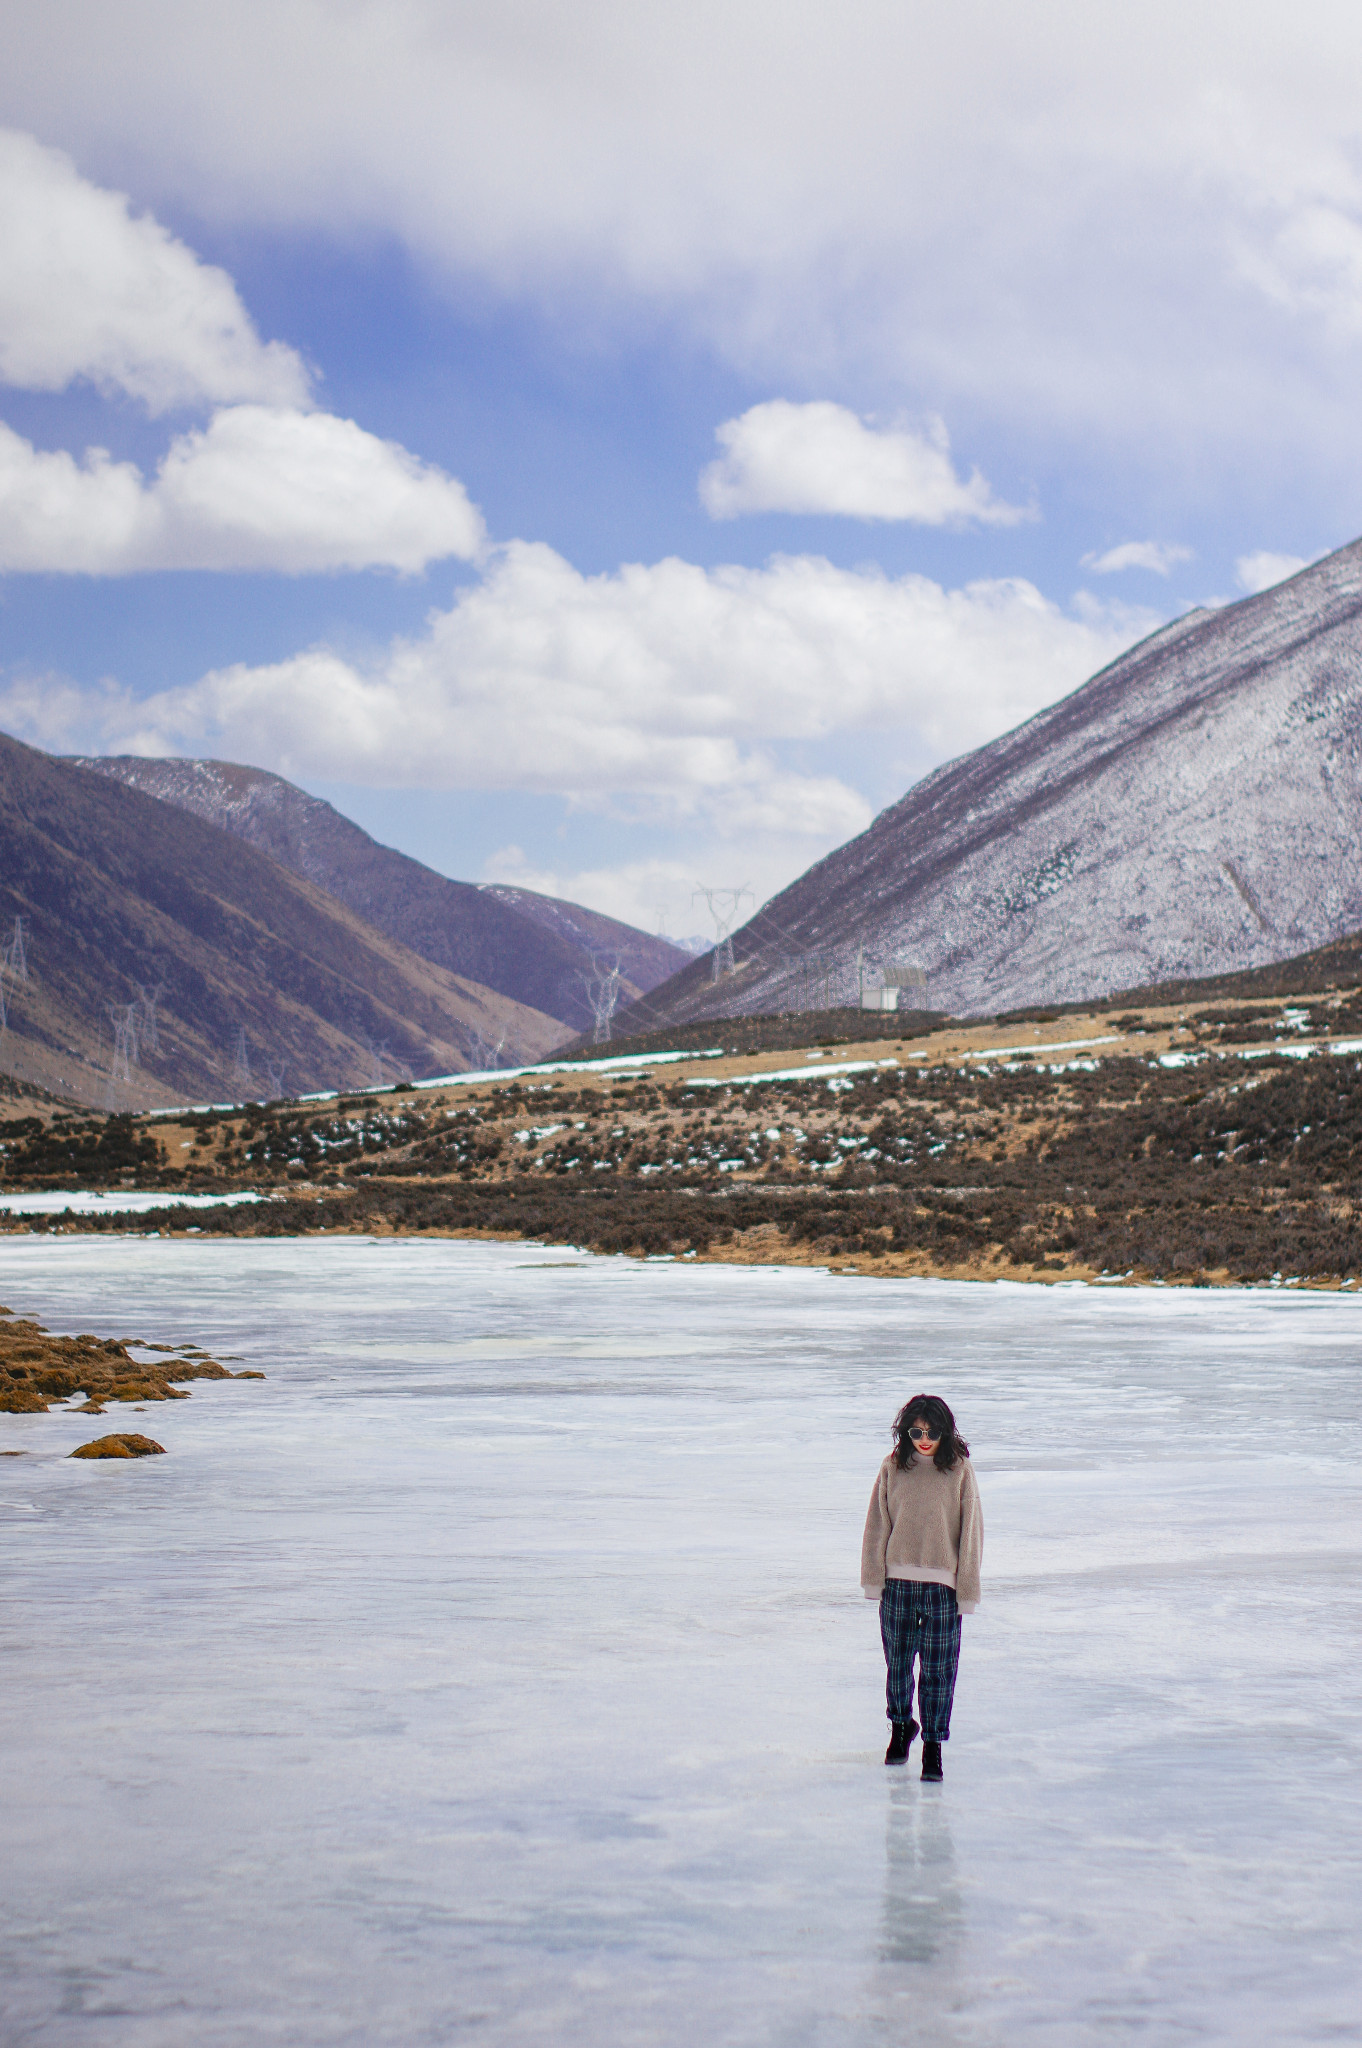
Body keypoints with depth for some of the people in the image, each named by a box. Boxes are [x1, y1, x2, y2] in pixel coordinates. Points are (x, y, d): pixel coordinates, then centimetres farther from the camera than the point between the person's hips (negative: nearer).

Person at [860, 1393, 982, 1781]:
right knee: (898, 1661, 15)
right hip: (897, 1582, 2)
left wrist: (966, 1588, -3)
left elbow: (970, 1530, -2)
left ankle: (933, 1744, 11)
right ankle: (901, 1725, 37)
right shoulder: (893, 1468, 1)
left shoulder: (959, 1470, -4)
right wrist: (874, 1579, 2)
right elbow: (877, 1526, 5)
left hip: (942, 1585, -2)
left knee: (938, 1670, 0)